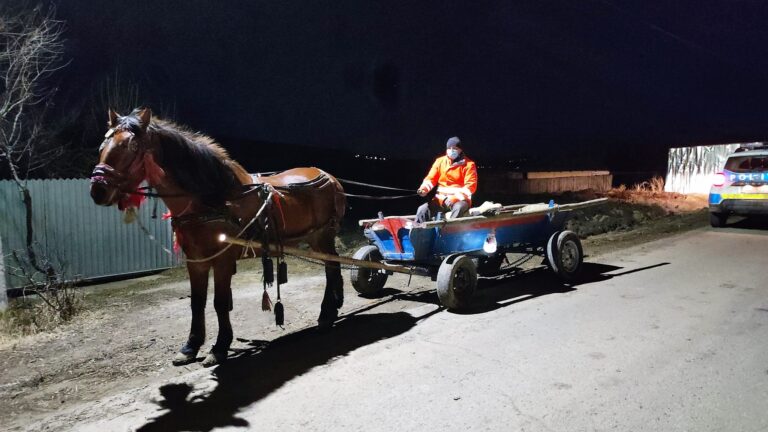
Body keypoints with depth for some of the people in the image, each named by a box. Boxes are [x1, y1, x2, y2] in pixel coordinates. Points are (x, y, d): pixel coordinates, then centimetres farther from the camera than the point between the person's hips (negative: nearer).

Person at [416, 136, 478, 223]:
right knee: (422, 210, -22)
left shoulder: (468, 164, -3)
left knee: (458, 209, -39)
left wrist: (455, 198, -23)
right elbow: (431, 178, 9)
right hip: (441, 199, 3)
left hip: (460, 199, -3)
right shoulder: (440, 161, 9)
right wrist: (424, 189, -15)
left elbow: (470, 186, -10)